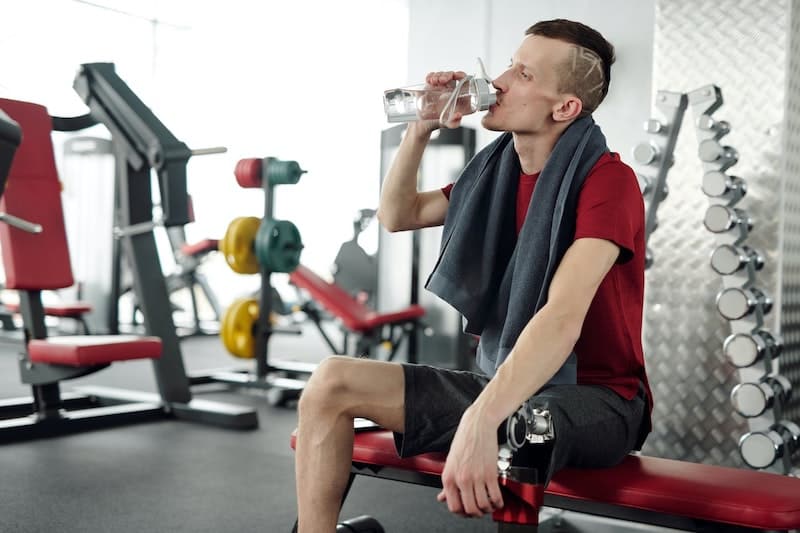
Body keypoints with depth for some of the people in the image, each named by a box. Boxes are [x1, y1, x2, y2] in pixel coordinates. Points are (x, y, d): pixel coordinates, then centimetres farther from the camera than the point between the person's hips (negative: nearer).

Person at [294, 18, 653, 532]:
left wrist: (480, 419, -42)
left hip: (594, 395, -7)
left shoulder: (607, 181, -16)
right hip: (506, 382, 7)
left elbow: (563, 317, -30)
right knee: (332, 382, -5)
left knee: (501, 442, -44)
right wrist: (420, 130, 2)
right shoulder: (497, 170, 7)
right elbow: (397, 216, 18)